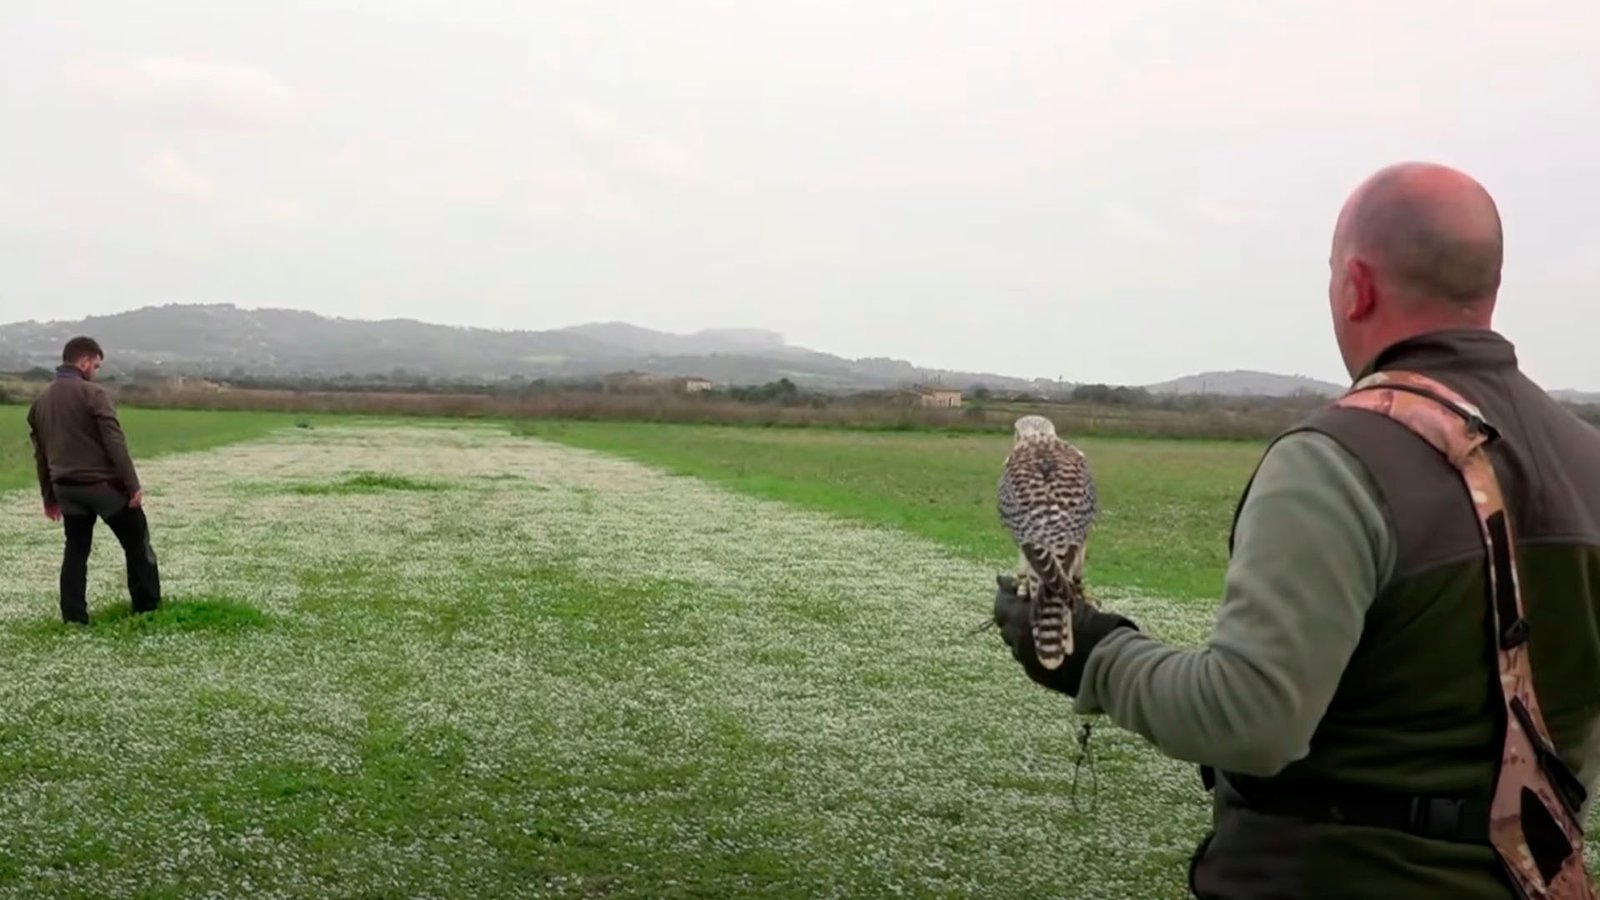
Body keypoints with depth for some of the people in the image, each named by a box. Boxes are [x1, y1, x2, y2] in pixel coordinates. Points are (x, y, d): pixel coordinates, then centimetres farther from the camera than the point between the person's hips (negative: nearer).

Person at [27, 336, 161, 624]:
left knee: (76, 550, 13)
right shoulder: (92, 393, -13)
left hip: (66, 488, 6)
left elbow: (40, 454, 14)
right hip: (103, 484, -6)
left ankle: (73, 617, 11)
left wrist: (49, 496, 20)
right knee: (137, 544, 6)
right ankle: (149, 608, 10)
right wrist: (133, 484, -15)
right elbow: (115, 443, -18)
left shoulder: (41, 400, 9)